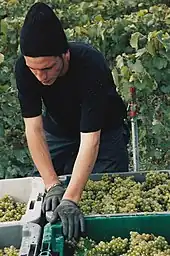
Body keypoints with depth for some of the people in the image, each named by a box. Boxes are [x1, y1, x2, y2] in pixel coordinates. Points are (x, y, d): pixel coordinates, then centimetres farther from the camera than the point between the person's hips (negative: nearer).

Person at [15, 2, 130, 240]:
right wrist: (52, 185, -33)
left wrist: (70, 199, -47)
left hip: (103, 130, -3)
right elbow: (34, 128, -25)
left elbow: (90, 140, -41)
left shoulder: (91, 65, -38)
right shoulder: (24, 67, -28)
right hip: (58, 129, 3)